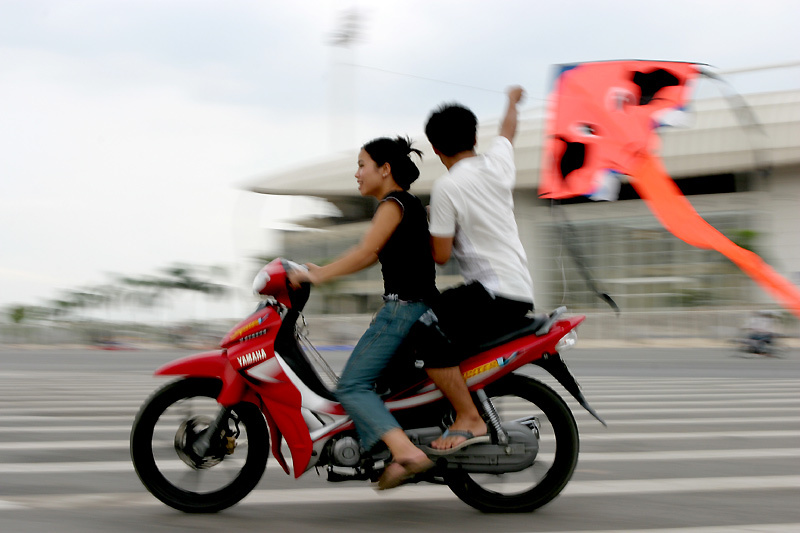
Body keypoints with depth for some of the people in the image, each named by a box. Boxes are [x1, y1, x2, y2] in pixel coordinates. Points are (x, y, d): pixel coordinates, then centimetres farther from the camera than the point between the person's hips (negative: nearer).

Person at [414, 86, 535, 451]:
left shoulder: (446, 188, -10)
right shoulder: (497, 162, 8)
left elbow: (441, 255, -10)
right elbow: (508, 130, 33)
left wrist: (428, 233, 12)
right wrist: (512, 102, 54)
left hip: (493, 292, -9)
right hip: (522, 290, 9)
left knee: (426, 332, -19)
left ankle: (469, 420, -25)